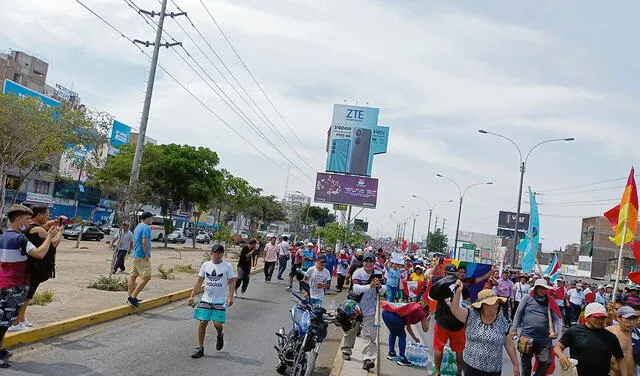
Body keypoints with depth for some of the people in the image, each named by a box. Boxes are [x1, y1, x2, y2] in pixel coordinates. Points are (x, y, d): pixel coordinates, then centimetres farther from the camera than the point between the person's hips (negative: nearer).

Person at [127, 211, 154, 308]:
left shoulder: (138, 227, 18)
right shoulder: (146, 227, -14)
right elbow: (144, 242, -23)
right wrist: (147, 255, -17)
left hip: (136, 256, 11)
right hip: (142, 257, -11)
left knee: (133, 276, 14)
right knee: (146, 278, -11)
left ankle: (131, 297, 21)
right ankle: (132, 297, -12)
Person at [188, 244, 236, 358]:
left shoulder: (227, 266, -3)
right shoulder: (205, 265, 5)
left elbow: (232, 282, -2)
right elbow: (199, 281, 9)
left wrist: (230, 296, -14)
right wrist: (192, 296, 4)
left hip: (220, 301, -2)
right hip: (206, 299, 3)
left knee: (217, 323, -9)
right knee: (202, 322, -3)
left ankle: (220, 336, 25)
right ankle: (200, 347, 11)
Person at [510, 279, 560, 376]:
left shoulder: (549, 302, 5)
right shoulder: (527, 298, -1)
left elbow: (555, 318, 2)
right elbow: (518, 313, 1)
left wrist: (555, 331, -14)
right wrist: (514, 329, -4)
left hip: (544, 338, 2)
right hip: (527, 336, -1)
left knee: (546, 362, -2)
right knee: (526, 362, 12)